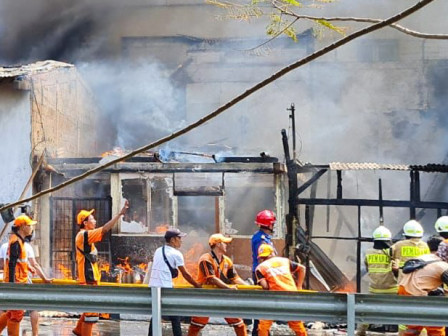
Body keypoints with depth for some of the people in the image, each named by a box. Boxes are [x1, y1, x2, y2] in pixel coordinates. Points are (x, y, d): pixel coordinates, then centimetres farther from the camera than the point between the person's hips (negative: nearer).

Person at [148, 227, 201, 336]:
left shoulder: (158, 251, 15)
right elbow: (185, 274, -2)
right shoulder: (176, 254, -5)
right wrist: (198, 286, 8)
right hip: (165, 288, -7)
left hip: (153, 286, 7)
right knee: (175, 317, 2)